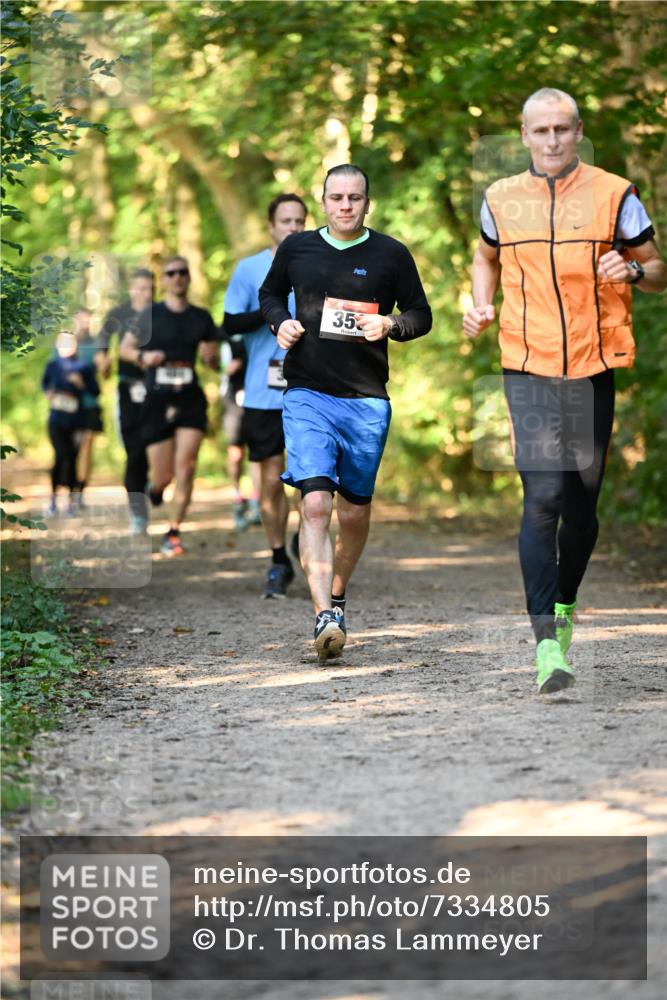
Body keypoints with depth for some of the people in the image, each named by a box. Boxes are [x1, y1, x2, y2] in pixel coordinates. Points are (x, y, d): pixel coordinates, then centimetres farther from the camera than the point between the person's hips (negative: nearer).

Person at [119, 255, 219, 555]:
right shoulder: (151, 314, 2)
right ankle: (152, 490, 38)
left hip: (191, 399, 1)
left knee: (185, 467, -12)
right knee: (163, 476, 0)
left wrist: (210, 357, -8)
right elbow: (125, 348, 10)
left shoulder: (201, 318, 8)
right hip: (157, 399, -1)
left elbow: (213, 361, 16)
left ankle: (174, 533, -3)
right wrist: (143, 356, -11)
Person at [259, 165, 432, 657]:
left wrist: (390, 325, -12)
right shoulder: (297, 248, 6)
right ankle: (325, 617, -21)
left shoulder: (391, 255, 3)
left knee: (355, 511, 10)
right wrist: (280, 322, 1)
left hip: (367, 401, 1)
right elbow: (270, 293, 23)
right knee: (315, 504, -17)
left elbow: (421, 315, 9)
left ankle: (336, 596, 34)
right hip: (307, 395, -1)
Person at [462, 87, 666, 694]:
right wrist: (481, 307, 7)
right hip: (528, 369, 0)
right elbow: (487, 258, 26)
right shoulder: (501, 199, 6)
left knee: (583, 499, 8)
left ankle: (565, 605, 33)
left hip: (594, 368, 0)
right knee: (543, 497, -13)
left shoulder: (614, 195, 1)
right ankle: (546, 641, -15)